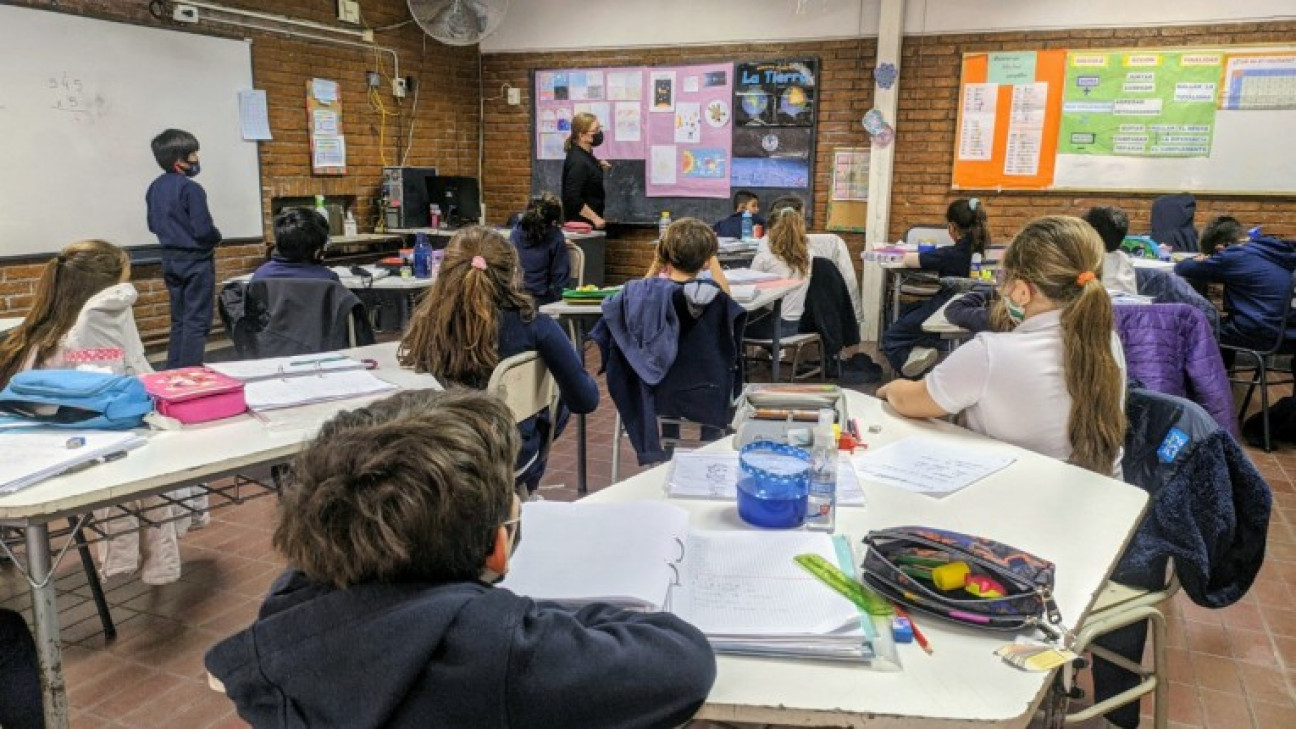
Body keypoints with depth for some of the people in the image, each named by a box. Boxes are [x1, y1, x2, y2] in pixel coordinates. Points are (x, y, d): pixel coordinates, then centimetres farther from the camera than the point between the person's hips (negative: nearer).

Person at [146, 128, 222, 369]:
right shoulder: (190, 189, -18)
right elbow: (204, 230, -21)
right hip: (195, 260, -8)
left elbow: (153, 225, 14)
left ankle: (173, 370, 19)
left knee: (178, 319, 16)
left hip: (170, 259, 8)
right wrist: (216, 238, -2)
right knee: (197, 321, -3)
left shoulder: (155, 187, 6)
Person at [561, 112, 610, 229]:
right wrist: (595, 218, -23)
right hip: (582, 223, -10)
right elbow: (572, 198, -25)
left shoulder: (586, 154, 10)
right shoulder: (577, 161, -20)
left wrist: (600, 167, 9)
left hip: (590, 220, 10)